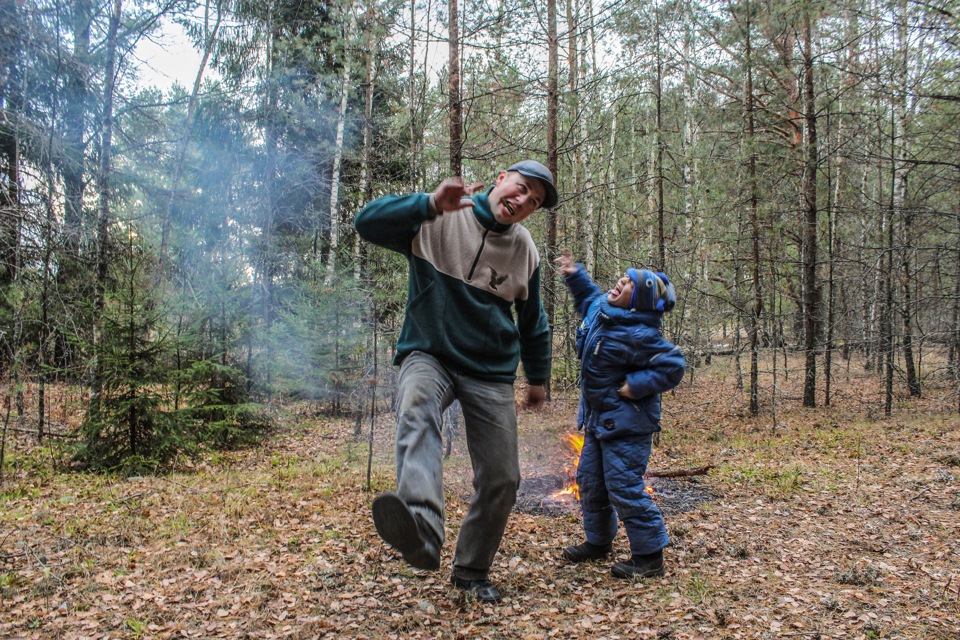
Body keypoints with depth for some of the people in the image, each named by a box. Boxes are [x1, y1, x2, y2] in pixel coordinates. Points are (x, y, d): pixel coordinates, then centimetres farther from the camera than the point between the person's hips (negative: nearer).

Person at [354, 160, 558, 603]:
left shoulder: (525, 252, 6)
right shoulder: (438, 219, -6)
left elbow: (533, 323, 19)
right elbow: (367, 223, -20)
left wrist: (538, 379, 25)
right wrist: (431, 204, -33)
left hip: (491, 373, 4)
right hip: (429, 355, -3)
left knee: (501, 480, 1)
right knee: (416, 408, -38)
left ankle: (471, 571, 25)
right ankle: (422, 529, -59)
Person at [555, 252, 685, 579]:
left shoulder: (638, 335, -24)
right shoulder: (600, 308, 3)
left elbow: (673, 366, -24)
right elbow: (590, 297, 28)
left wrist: (636, 385, -24)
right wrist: (575, 276, 19)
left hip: (626, 422, -10)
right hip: (598, 418, 10)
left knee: (624, 488, -7)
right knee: (590, 481, 18)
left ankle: (649, 557, 7)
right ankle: (598, 542, 36)